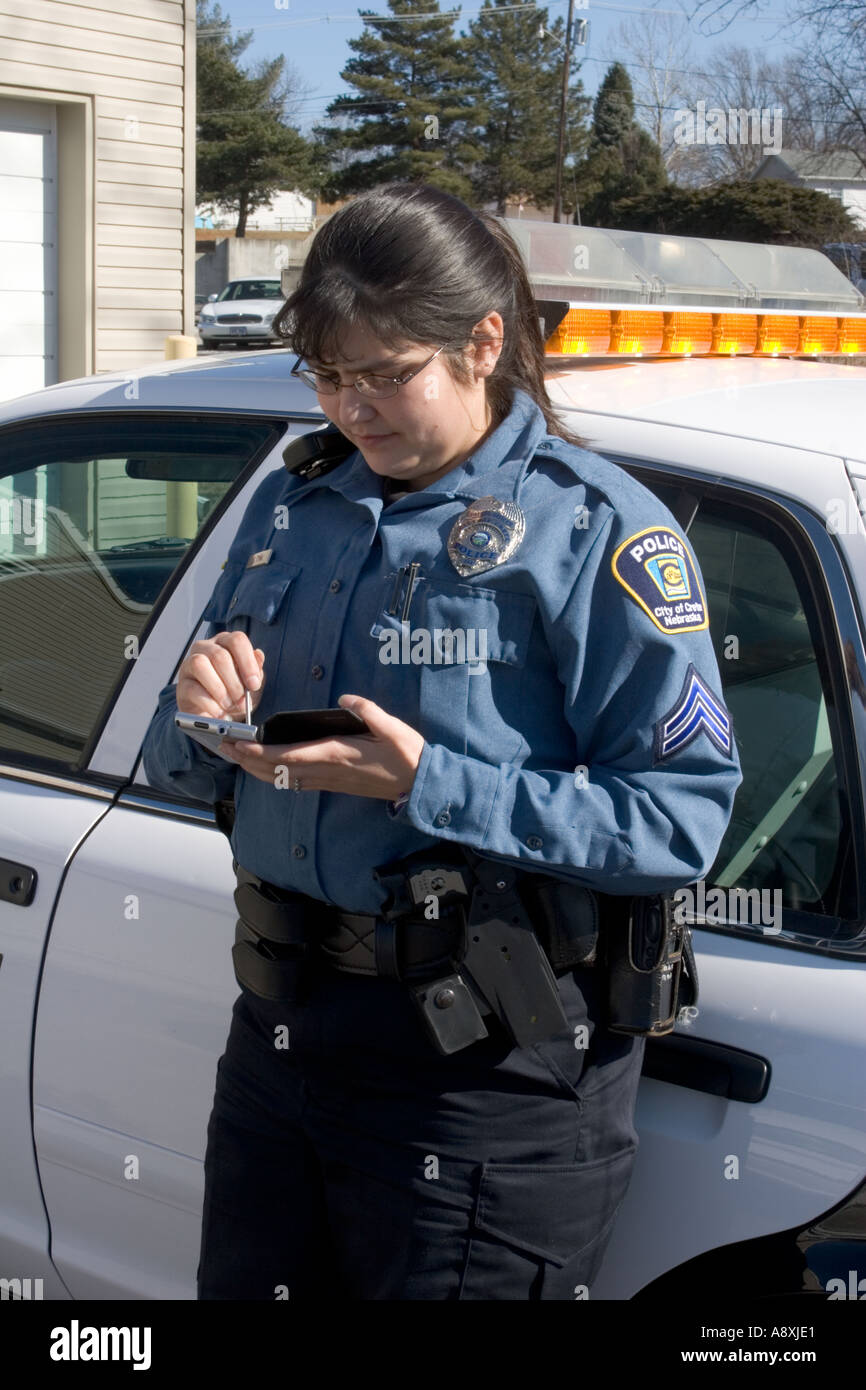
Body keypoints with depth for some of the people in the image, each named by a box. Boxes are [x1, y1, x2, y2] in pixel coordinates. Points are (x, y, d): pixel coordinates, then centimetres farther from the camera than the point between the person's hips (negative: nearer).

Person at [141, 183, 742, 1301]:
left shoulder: (594, 528, -10)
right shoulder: (291, 508, 9)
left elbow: (683, 820, -18)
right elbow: (181, 770, 14)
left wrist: (427, 786, -24)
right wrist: (199, 716, -9)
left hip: (487, 1071, -6)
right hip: (278, 1030, 6)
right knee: (246, 1284, 19)